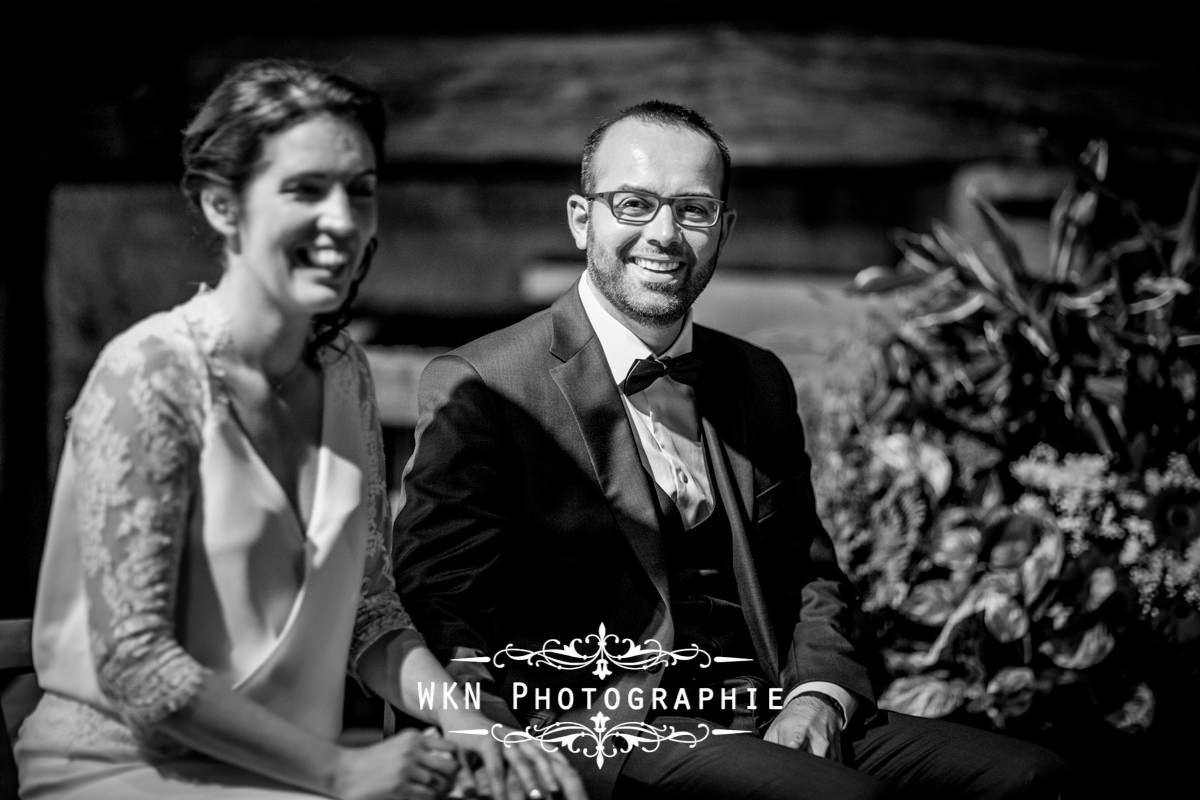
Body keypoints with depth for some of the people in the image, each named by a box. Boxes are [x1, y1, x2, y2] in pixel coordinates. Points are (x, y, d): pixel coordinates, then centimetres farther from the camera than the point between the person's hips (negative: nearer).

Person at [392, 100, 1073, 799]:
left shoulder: (760, 381, 19)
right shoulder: (481, 387, -1)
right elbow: (441, 613, -6)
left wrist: (819, 697, -1)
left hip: (767, 722, 7)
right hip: (603, 733, -6)